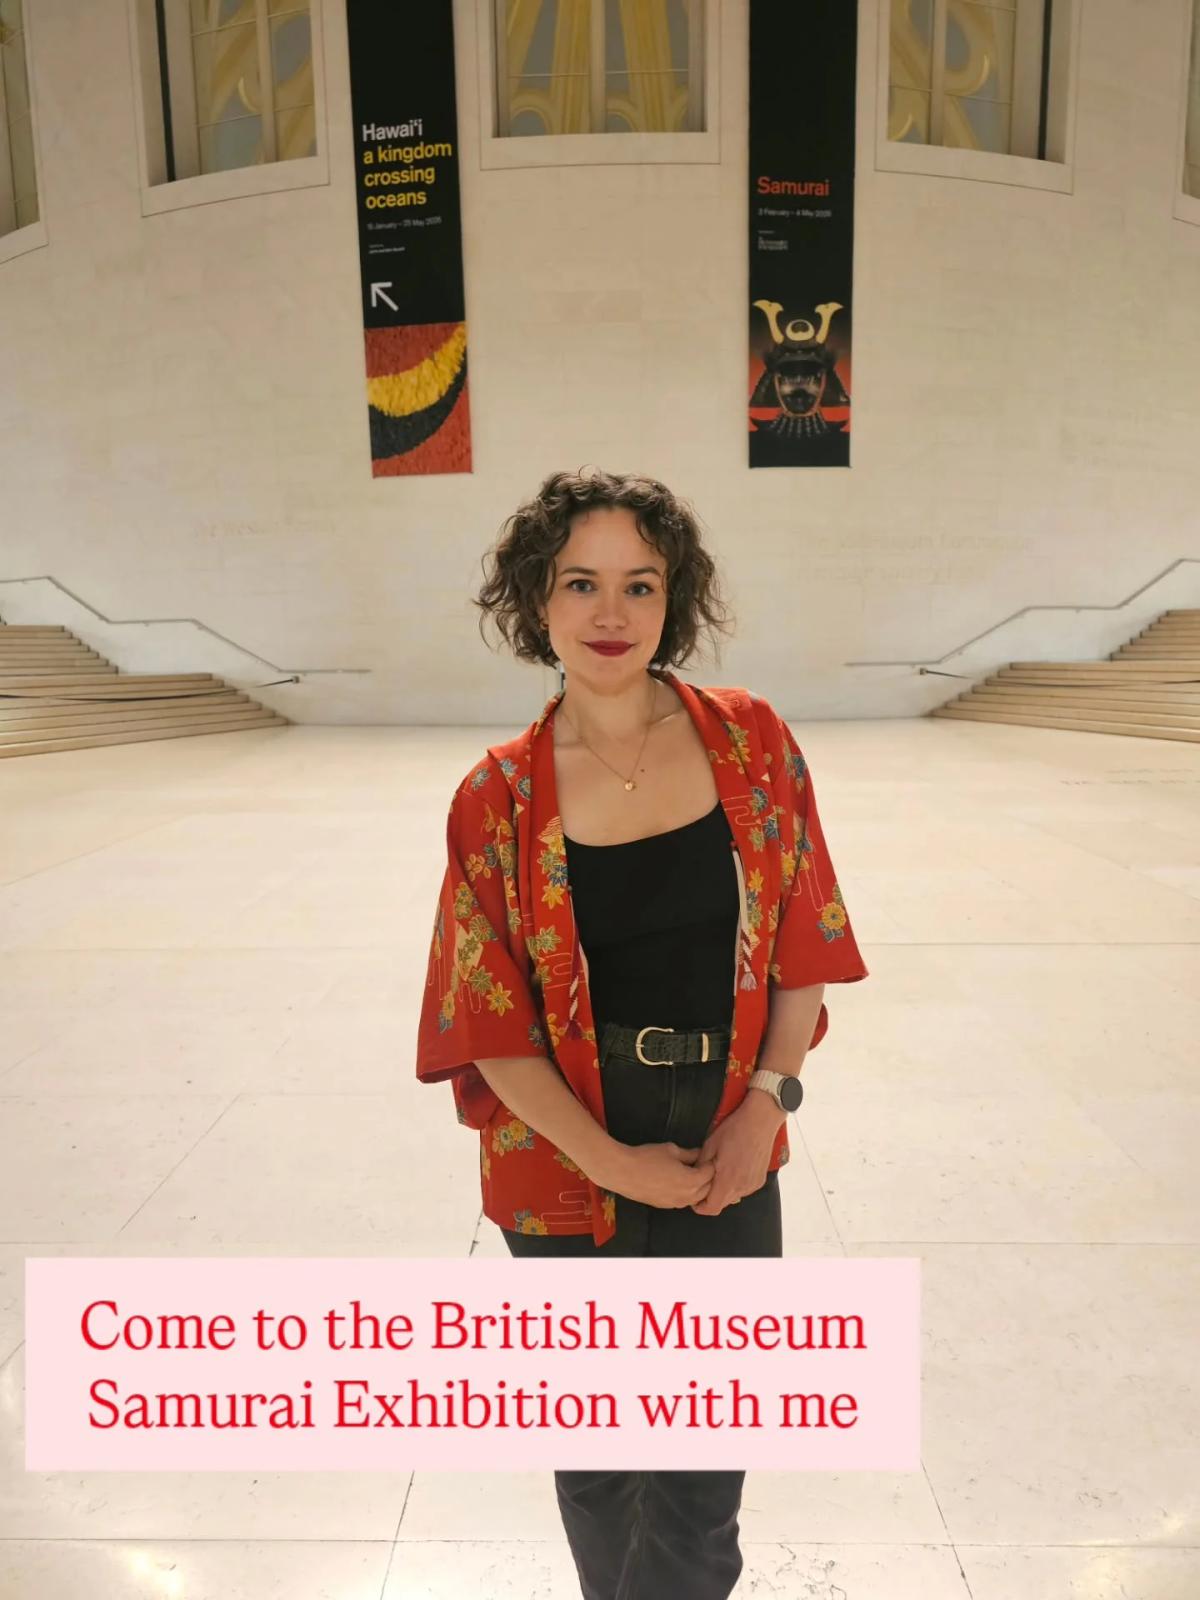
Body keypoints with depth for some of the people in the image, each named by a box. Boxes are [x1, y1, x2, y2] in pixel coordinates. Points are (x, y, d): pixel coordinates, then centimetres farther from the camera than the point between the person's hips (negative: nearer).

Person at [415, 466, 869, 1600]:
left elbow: (804, 944, 1)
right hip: (569, 1168, 0)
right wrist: (615, 1164, -11)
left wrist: (766, 1098, -9)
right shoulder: (499, 799, -9)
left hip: (727, 1162, 1)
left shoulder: (753, 742, -5)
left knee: (700, 1492, 13)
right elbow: (488, 1023, -7)